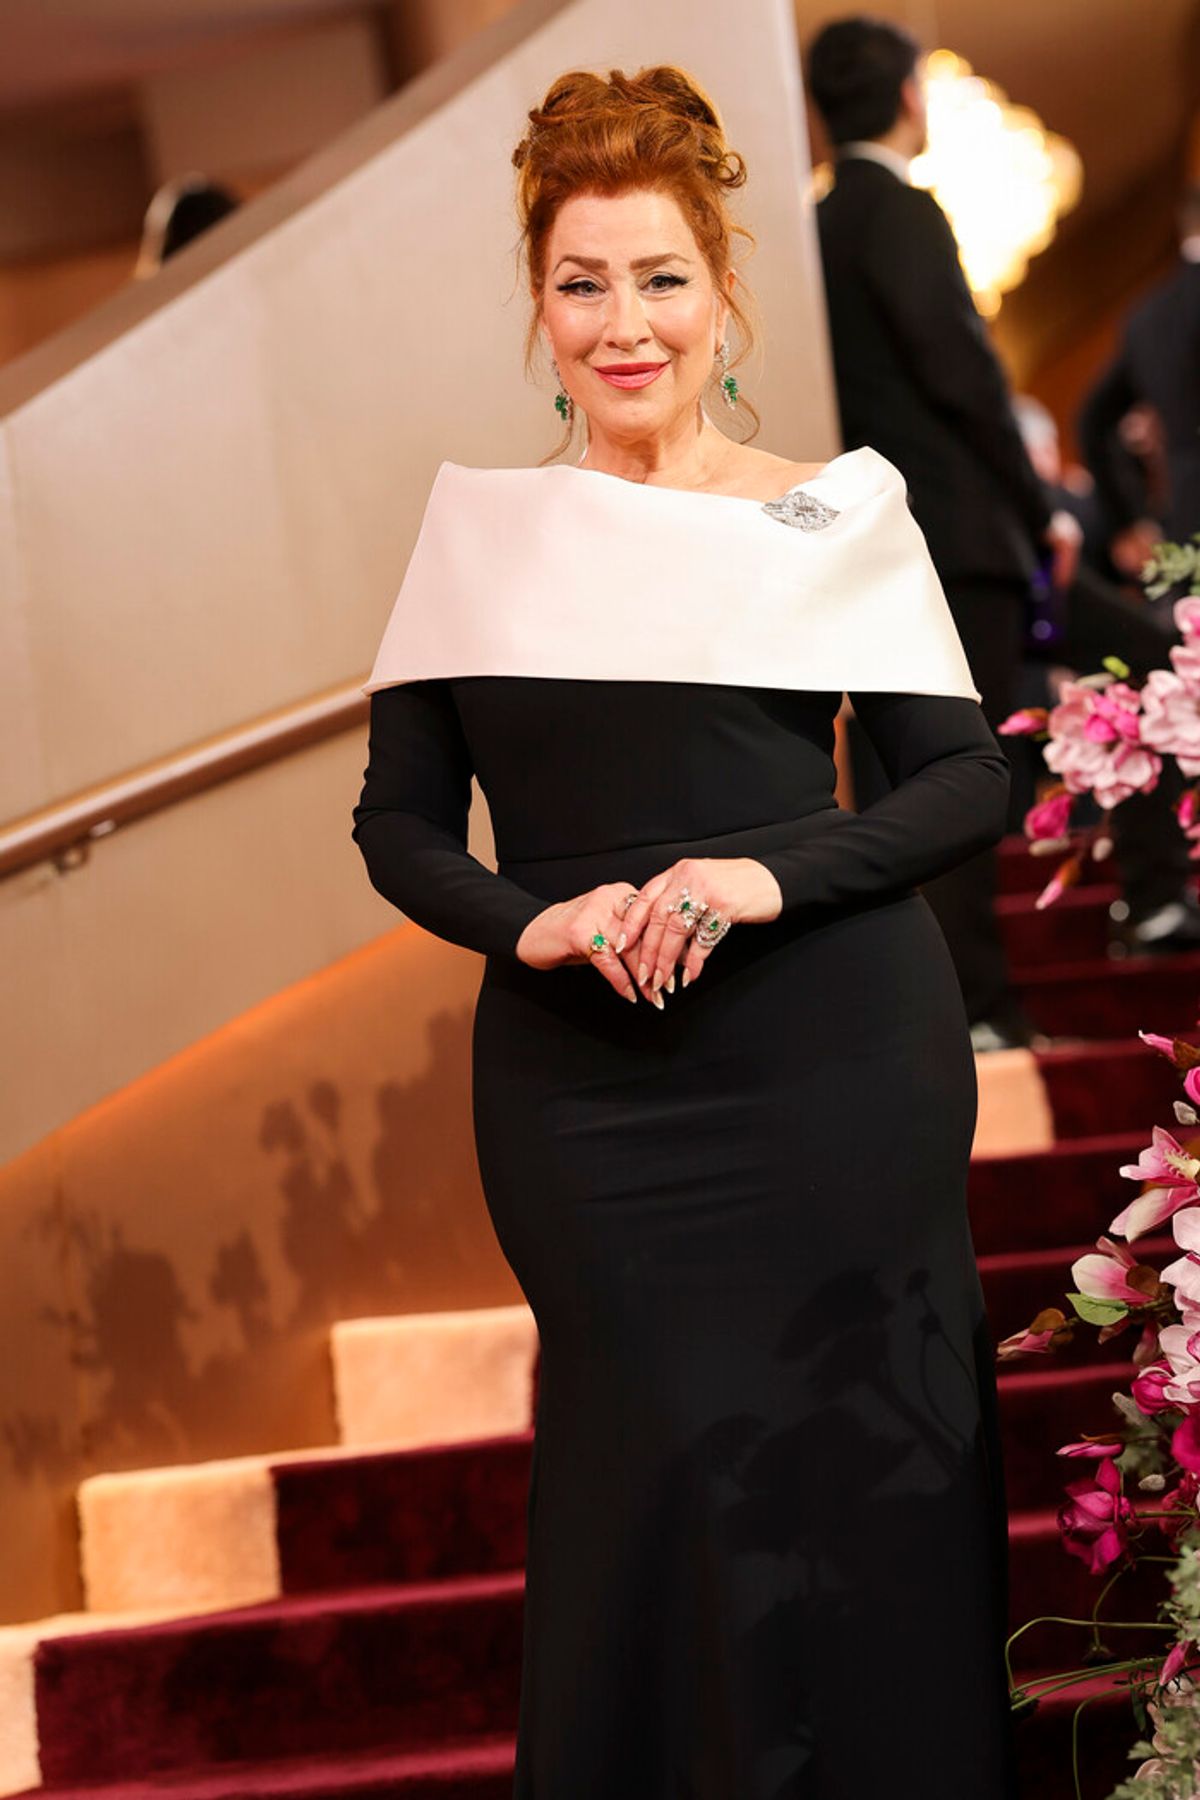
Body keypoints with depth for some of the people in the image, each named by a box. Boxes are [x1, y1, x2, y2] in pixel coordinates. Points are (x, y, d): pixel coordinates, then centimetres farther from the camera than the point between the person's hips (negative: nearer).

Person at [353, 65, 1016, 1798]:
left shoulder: (835, 513, 4)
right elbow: (400, 824, 9)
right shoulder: (481, 527, 8)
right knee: (656, 1479, 0)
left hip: (832, 1058, -1)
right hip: (583, 1083, 1)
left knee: (848, 1465, 0)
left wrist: (775, 875, -14)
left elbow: (969, 777, 1)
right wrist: (532, 921, -11)